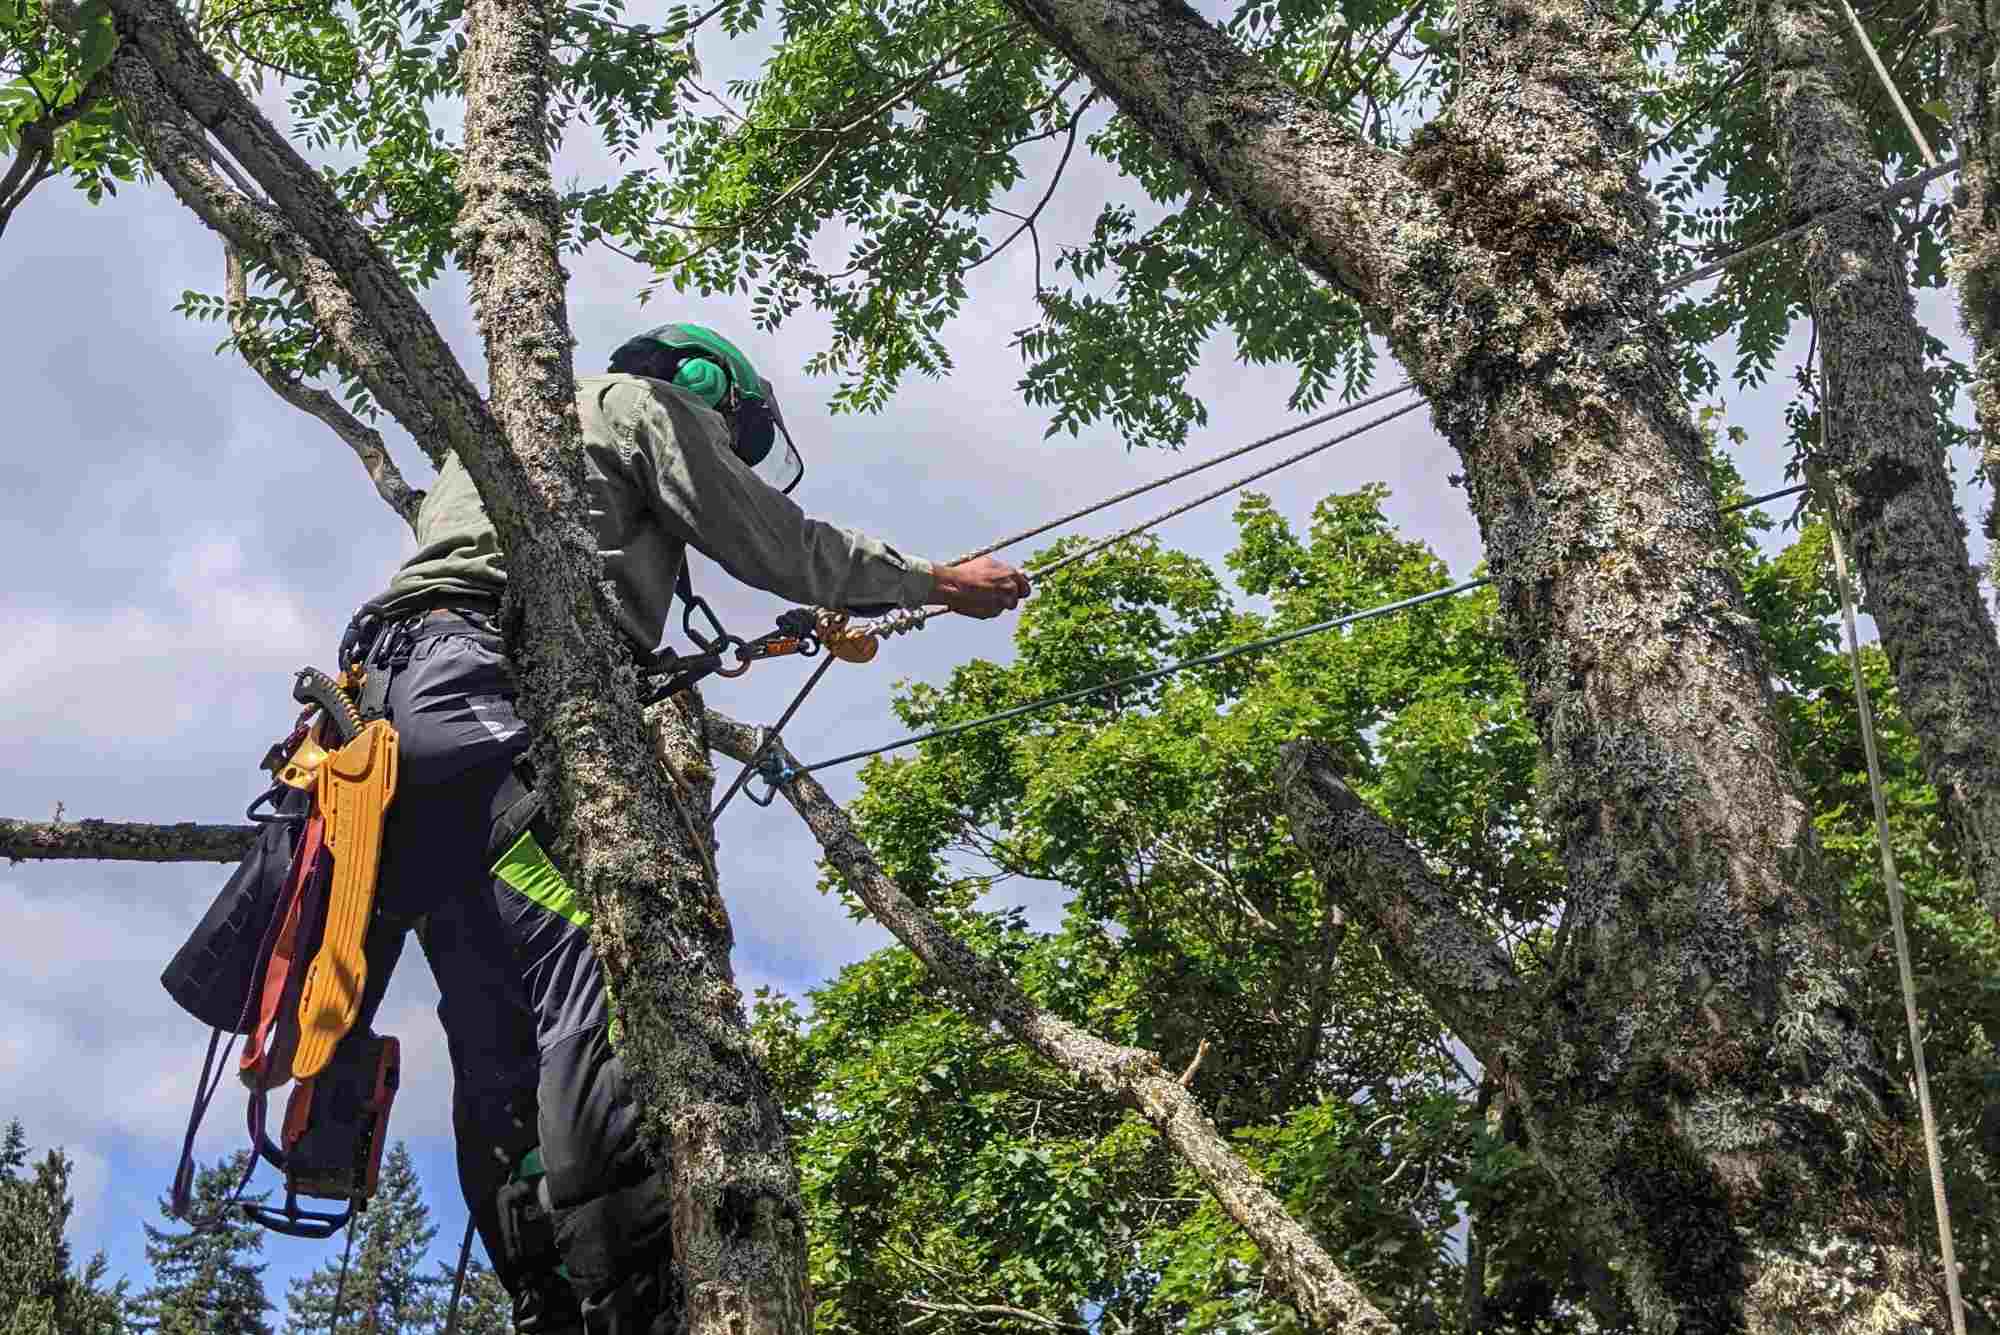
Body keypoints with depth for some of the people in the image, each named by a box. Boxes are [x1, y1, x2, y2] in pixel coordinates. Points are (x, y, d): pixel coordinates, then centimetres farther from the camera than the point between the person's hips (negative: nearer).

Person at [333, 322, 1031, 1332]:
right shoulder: (644, 402, 15)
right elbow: (776, 543, 12)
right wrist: (936, 583, 23)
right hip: (488, 688, -10)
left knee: (501, 1042, -1)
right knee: (593, 973, -25)